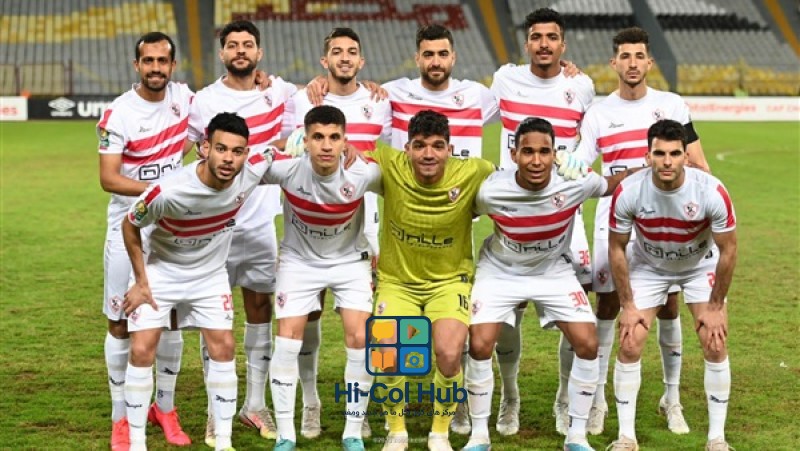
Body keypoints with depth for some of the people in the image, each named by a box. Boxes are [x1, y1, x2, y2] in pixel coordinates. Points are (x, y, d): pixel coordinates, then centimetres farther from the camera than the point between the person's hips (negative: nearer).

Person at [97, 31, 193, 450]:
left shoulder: (183, 97, 0)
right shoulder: (118, 113, -14)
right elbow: (108, 179, -20)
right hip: (129, 230, -4)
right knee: (121, 325, 2)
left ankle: (165, 408, 24)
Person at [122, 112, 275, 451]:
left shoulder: (253, 172, -25)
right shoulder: (168, 192, -35)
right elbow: (130, 226, -15)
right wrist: (141, 282, -11)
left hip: (210, 274, 3)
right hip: (160, 271, -3)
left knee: (223, 347, 0)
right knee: (142, 351, -7)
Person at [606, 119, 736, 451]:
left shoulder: (712, 191, -30)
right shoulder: (628, 192, -28)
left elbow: (728, 250, -17)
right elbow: (617, 248, -13)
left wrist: (716, 307, -13)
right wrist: (627, 305, -12)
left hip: (701, 267, 0)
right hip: (648, 267, 0)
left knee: (715, 346, -9)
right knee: (629, 346, -9)